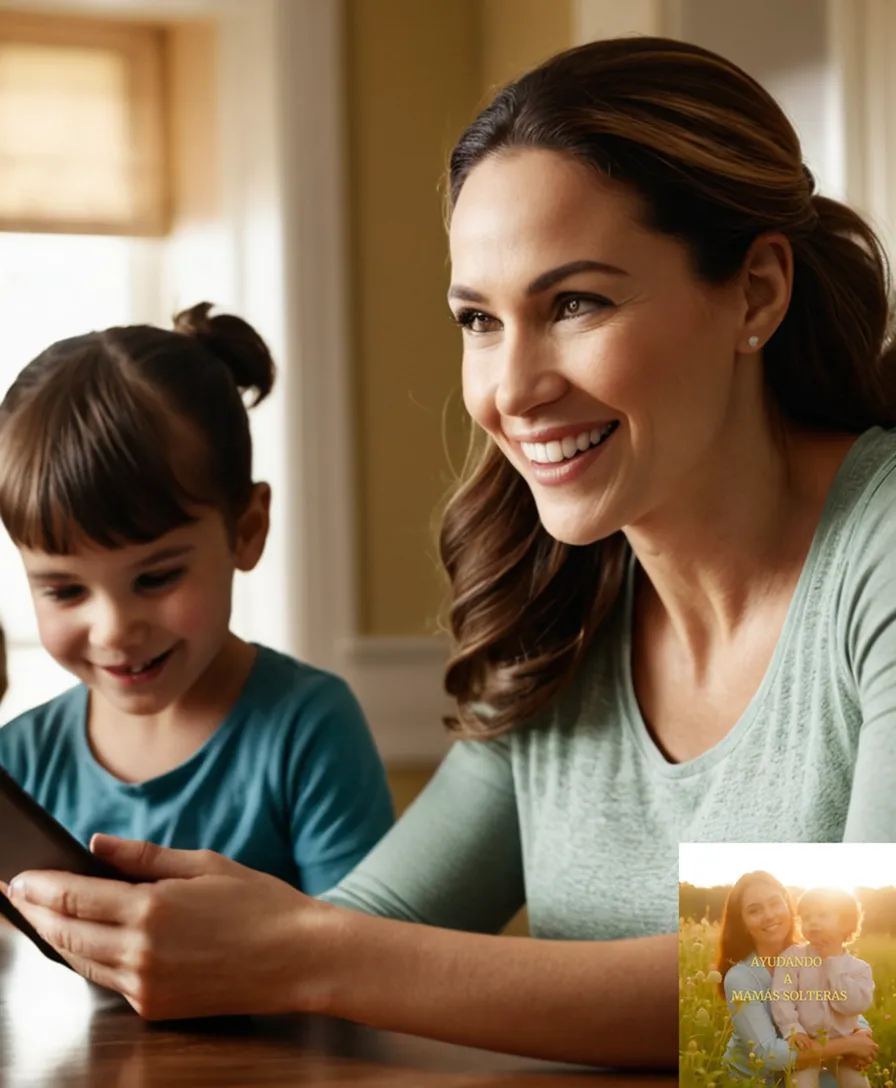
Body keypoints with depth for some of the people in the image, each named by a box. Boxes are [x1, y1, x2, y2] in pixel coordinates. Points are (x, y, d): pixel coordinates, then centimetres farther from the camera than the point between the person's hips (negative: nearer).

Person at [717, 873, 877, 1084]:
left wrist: (863, 1034, -22)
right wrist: (847, 1045, -27)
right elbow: (768, 1053, -28)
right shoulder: (740, 978, -21)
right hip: (752, 1082, -5)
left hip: (802, 1074, 5)